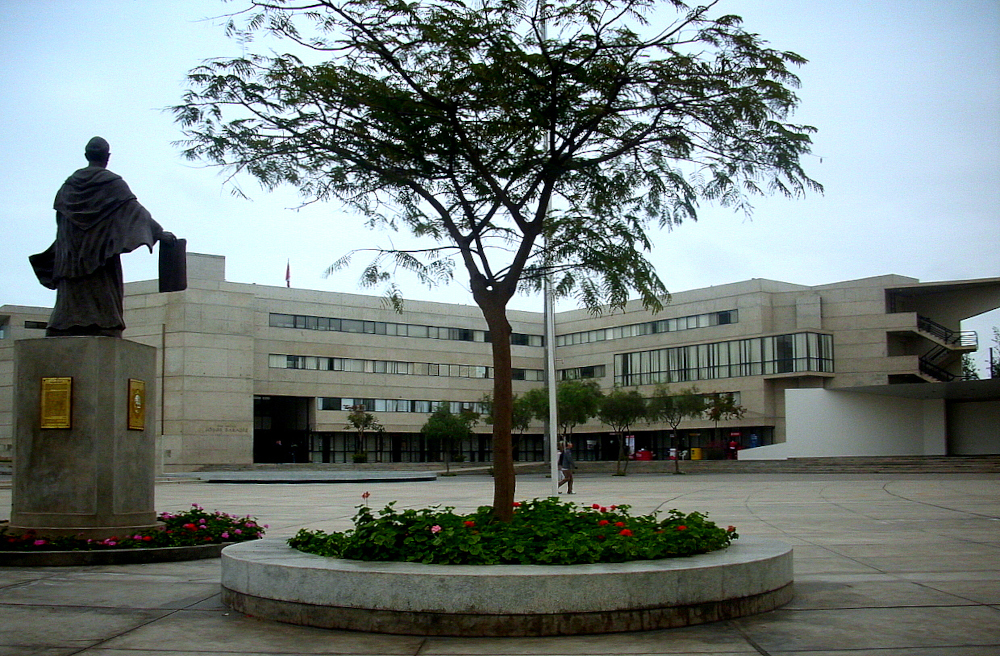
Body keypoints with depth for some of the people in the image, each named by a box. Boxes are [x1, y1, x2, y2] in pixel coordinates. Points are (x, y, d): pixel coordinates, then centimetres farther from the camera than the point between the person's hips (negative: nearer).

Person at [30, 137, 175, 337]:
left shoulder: (68, 185, 14)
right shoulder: (113, 183, 0)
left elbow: (61, 223, 17)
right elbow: (135, 209, -9)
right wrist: (159, 233, -12)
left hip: (70, 260, 4)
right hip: (101, 258, -4)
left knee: (69, 305, 3)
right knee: (104, 306, -9)